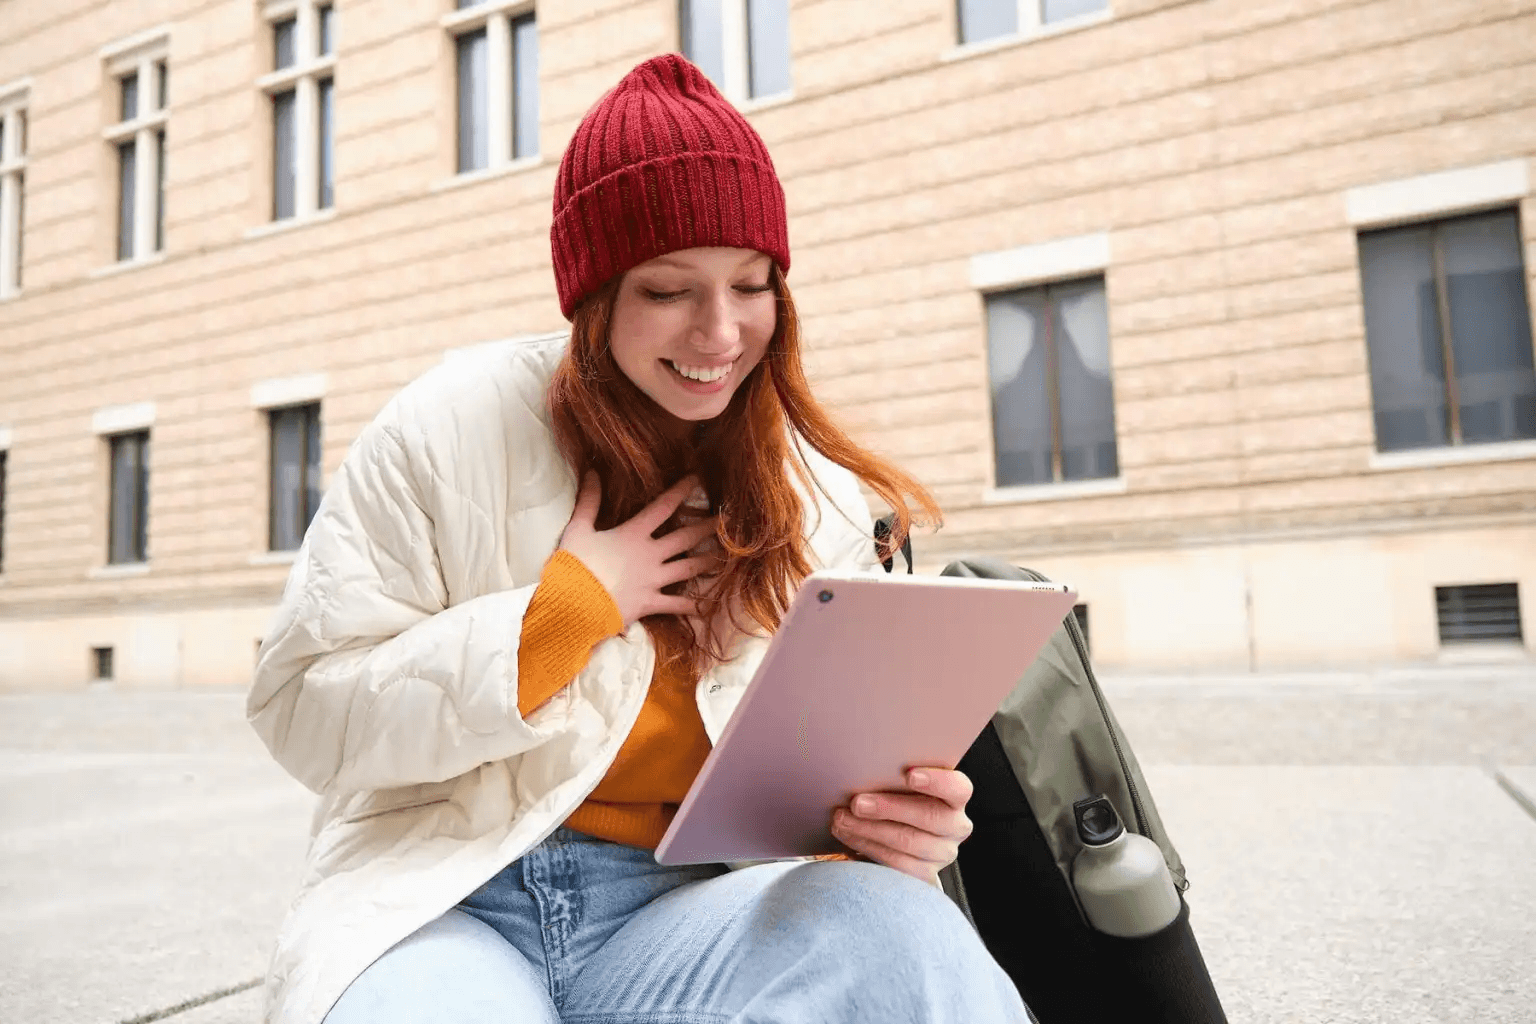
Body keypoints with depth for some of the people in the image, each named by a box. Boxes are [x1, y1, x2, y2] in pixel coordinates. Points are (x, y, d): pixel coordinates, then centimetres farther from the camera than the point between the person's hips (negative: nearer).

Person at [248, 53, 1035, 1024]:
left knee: (902, 930, -29)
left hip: (673, 910, 2)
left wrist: (882, 824, -19)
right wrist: (571, 605, -14)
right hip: (441, 906, -1)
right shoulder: (449, 431, -6)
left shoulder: (819, 501, 2)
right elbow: (301, 711, -7)